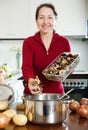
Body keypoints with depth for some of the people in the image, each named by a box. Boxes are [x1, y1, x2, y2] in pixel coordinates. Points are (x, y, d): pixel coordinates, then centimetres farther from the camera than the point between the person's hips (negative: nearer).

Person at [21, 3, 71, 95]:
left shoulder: (64, 42, -2)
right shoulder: (28, 42, -4)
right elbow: (26, 66, -16)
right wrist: (30, 80, -37)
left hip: (56, 92, 1)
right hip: (33, 93, 0)